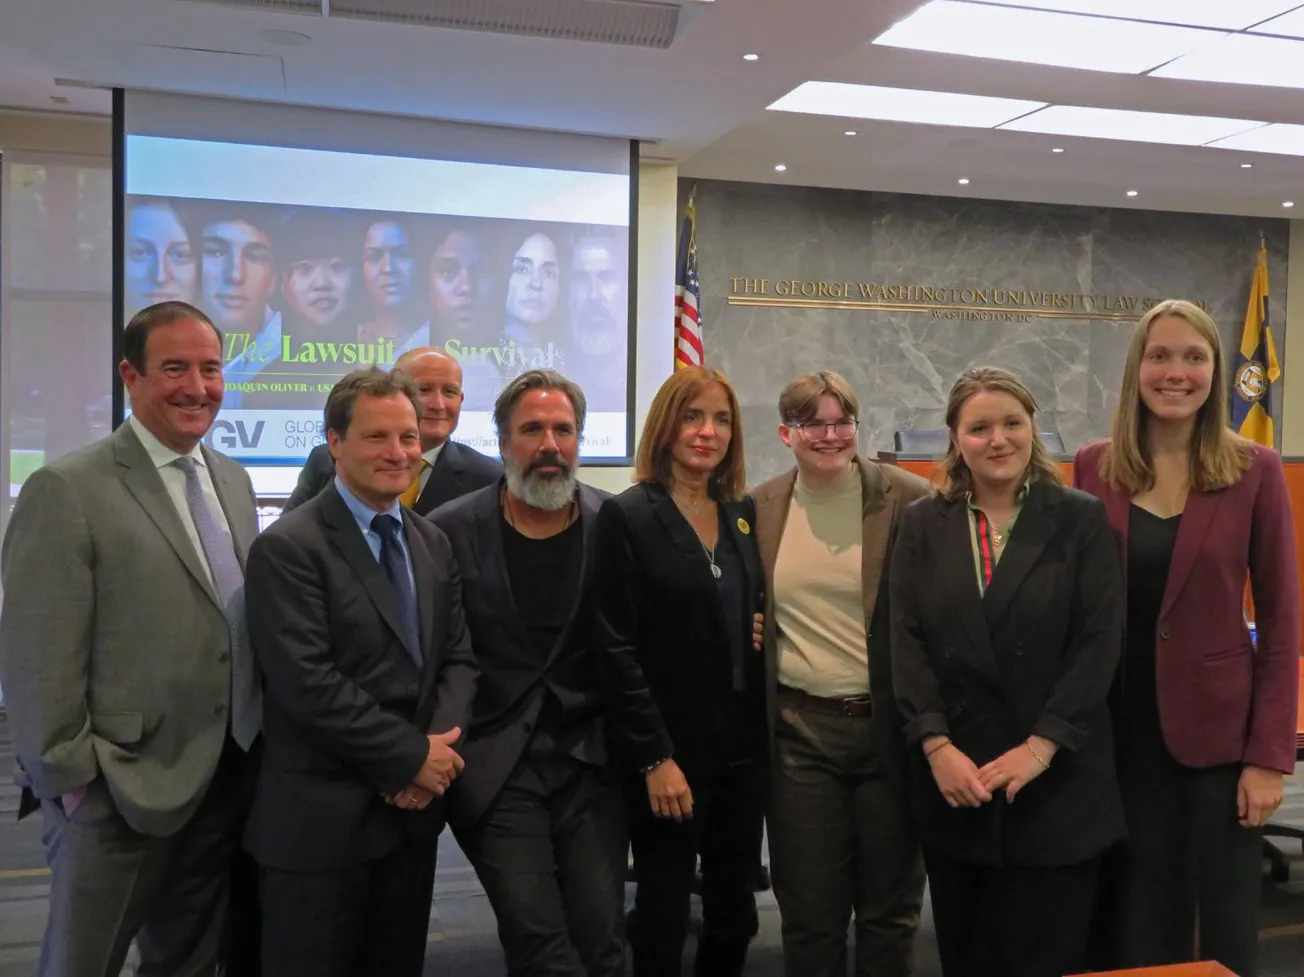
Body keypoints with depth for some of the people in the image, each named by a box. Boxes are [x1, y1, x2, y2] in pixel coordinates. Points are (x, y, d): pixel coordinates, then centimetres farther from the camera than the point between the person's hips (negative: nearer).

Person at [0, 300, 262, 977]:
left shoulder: (232, 480, 9)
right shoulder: (66, 491, -13)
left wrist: (263, 741, 10)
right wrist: (71, 780, -13)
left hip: (232, 784, 6)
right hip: (121, 796, -6)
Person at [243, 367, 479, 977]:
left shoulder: (434, 544, 10)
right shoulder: (287, 548, -12)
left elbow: (457, 657, 9)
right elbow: (307, 684, -19)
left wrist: (439, 745, -10)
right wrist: (412, 757, -15)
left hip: (413, 811, 6)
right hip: (320, 820, -6)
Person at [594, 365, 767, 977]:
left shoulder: (745, 514, 9)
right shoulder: (627, 516, -8)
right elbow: (618, 649, -12)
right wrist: (655, 758, -15)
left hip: (742, 748, 5)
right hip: (671, 751, -5)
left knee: (734, 914, 13)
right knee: (662, 917, 7)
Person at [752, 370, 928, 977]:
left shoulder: (909, 501, -6)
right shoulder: (761, 509, 4)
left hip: (888, 726, -2)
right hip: (801, 729, 2)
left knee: (891, 909, 13)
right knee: (809, 915, 10)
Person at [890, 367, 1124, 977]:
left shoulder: (1082, 519, 0)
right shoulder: (923, 526, 5)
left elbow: (1099, 642, -7)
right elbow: (907, 642, -1)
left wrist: (1041, 745, -14)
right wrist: (936, 744, -12)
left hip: (1057, 780, -2)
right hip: (952, 778, 2)